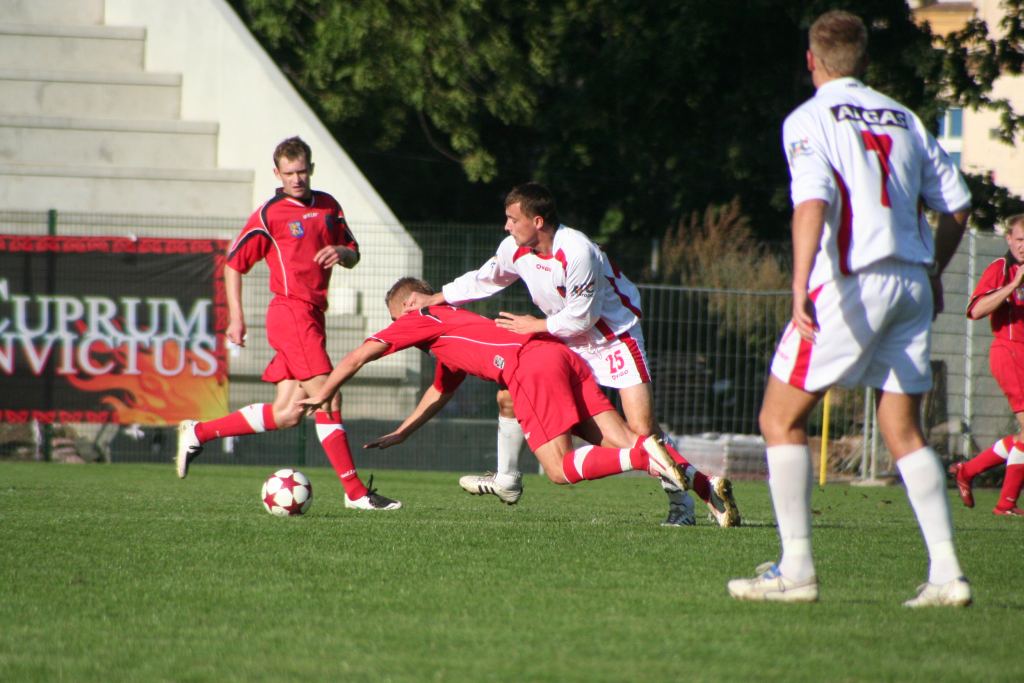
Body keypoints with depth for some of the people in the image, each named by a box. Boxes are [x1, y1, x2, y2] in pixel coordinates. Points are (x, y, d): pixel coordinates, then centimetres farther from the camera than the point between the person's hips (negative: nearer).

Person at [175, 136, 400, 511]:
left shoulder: (328, 206, 13)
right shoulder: (269, 214, -5)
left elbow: (353, 254, 20)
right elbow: (234, 264, 0)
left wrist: (341, 252, -4)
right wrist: (236, 317, -6)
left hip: (312, 316, 7)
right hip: (291, 313, -7)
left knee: (286, 414, 6)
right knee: (328, 400, -12)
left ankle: (197, 433, 17)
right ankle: (355, 492, -11)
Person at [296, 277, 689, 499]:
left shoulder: (421, 318, 15)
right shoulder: (450, 327, 39)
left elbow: (358, 357, 13)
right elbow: (439, 391, 51)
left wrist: (321, 396, 24)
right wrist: (400, 434, 54)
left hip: (531, 366, -8)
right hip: (561, 355, 8)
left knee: (561, 471, -12)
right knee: (619, 442, -1)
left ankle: (642, 458, -30)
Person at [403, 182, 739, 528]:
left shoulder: (576, 253, -31)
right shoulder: (515, 249, -7)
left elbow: (582, 317, -24)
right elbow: (484, 279, 13)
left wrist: (536, 326, -12)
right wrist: (433, 299, 11)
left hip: (616, 337, -8)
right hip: (568, 342, 8)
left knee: (641, 429, -18)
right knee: (508, 395, 4)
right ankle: (506, 480, 21)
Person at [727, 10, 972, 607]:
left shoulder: (809, 120, -3)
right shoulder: (903, 119, 14)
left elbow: (813, 203, -19)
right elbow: (957, 205, 15)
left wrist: (801, 285, -27)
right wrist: (932, 277, 28)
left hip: (851, 284, -6)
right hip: (911, 281, 6)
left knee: (781, 418, 5)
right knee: (904, 430, 11)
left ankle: (797, 568, -1)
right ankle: (947, 573, 1)